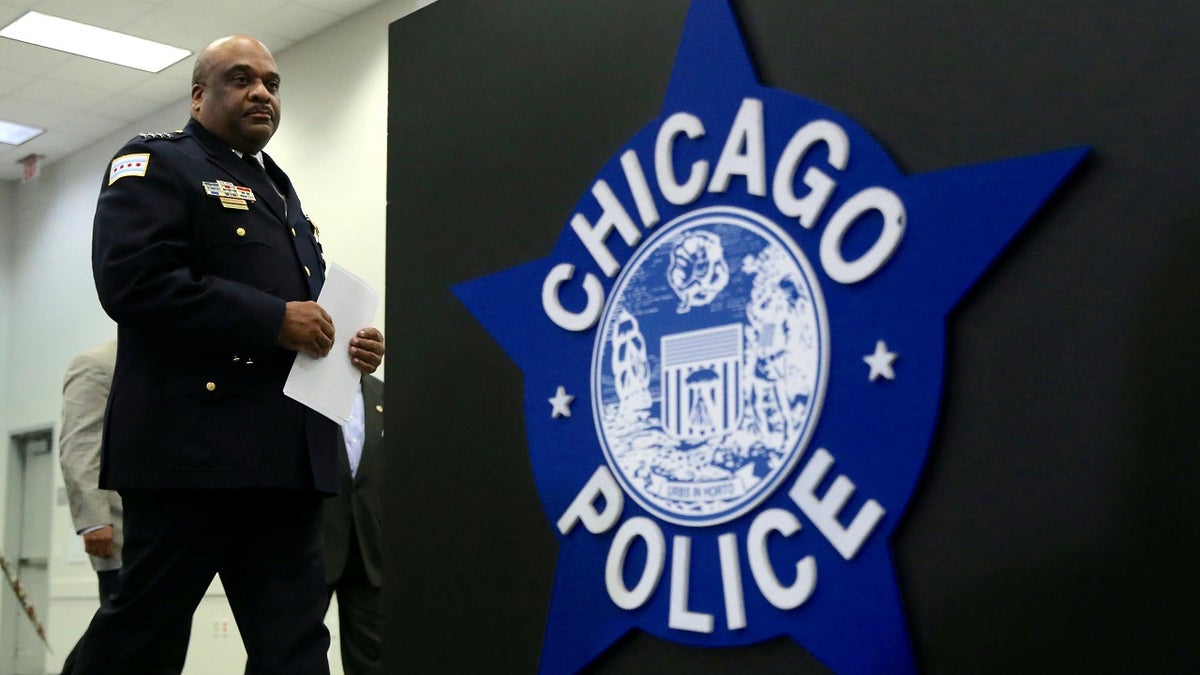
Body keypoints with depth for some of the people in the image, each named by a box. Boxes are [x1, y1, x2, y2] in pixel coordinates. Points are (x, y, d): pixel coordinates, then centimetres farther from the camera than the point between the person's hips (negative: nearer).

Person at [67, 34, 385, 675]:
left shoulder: (280, 192, 26)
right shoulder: (155, 164, 2)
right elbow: (132, 277, -15)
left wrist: (344, 346, 9)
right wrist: (273, 320, -17)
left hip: (290, 453, 7)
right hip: (192, 443, -7)